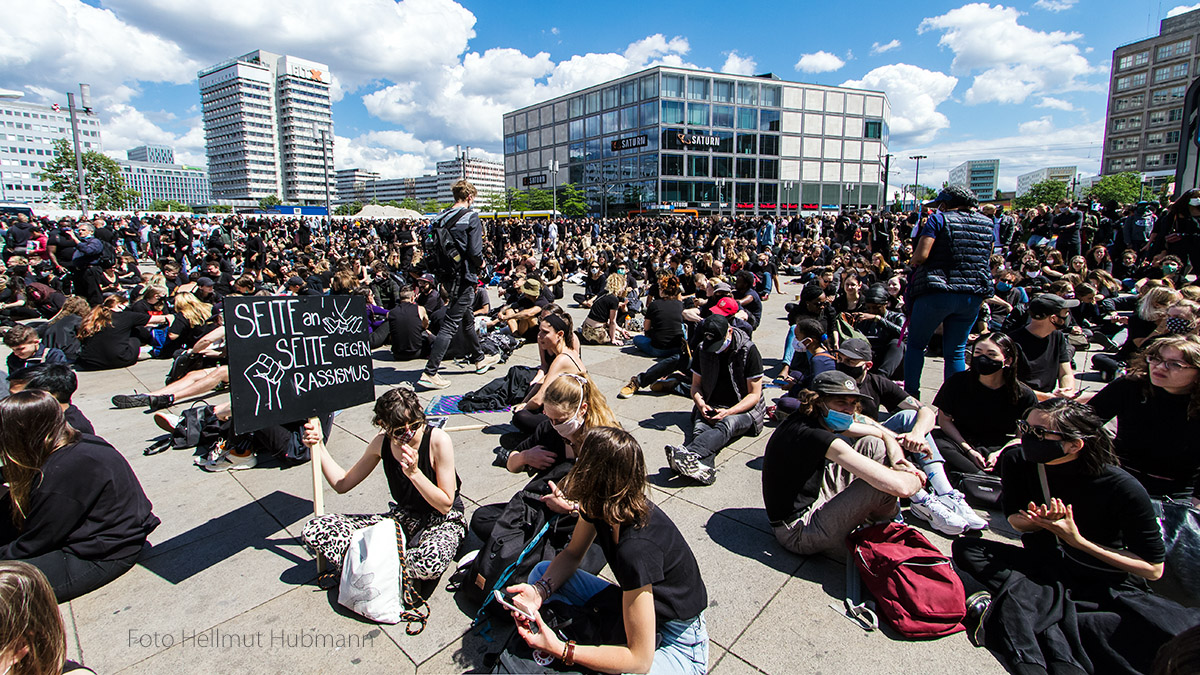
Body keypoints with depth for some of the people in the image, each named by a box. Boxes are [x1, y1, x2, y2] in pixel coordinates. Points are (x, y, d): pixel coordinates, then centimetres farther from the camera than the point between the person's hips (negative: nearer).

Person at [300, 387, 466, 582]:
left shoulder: (438, 440, -22)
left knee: (431, 561, -42)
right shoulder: (382, 442, -7)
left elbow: (445, 505, -18)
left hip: (443, 521, -4)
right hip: (403, 518, 4)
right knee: (314, 530, -8)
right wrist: (317, 445, -1)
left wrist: (414, 472, -30)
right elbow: (342, 484, 7)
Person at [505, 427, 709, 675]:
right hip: (635, 603, 8)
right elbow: (572, 554, 4)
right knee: (541, 572, 2)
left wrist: (560, 650, -26)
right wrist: (540, 590, -16)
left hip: (677, 647, -8)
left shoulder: (636, 548, -37)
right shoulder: (600, 504, -13)